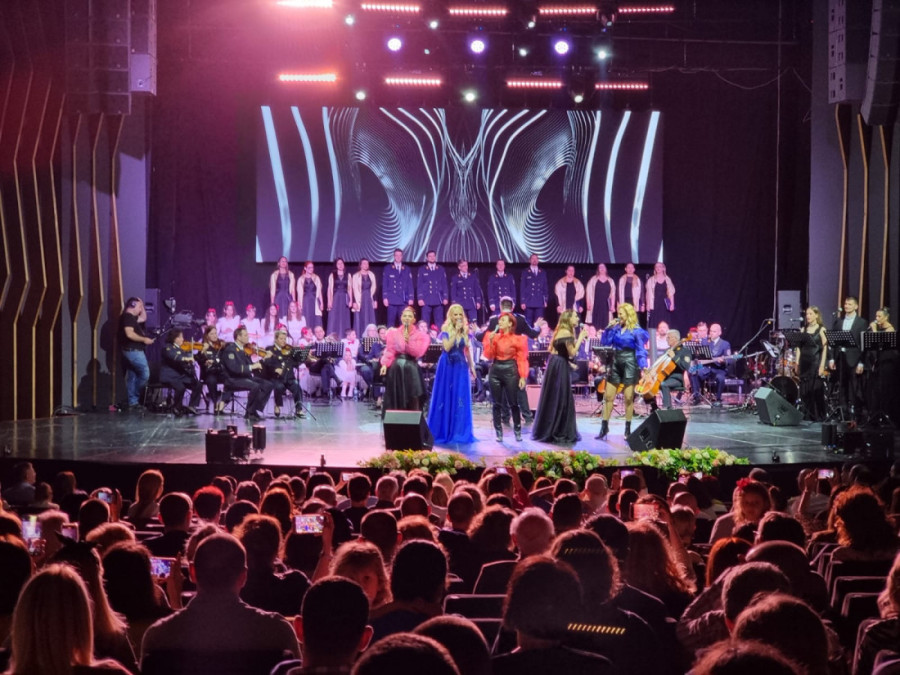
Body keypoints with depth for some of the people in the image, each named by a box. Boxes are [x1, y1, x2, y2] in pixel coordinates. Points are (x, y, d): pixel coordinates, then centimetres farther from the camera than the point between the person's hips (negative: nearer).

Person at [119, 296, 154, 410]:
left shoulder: (131, 317, 17)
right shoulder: (127, 317, -14)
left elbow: (143, 318, 32)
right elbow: (129, 334, -24)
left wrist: (142, 305, 21)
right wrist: (144, 339, -16)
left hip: (132, 351, 11)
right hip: (133, 351, -11)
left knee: (132, 377, 9)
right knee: (145, 374, -10)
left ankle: (132, 403, 10)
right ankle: (135, 398, -5)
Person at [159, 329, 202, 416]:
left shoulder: (183, 349, 16)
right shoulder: (168, 348, -5)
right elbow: (174, 357, -27)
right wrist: (185, 359, -41)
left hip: (182, 376, 7)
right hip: (170, 376, -7)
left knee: (198, 385, -10)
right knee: (180, 387, -32)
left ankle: (192, 406, -4)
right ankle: (177, 408, -11)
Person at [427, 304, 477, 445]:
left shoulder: (465, 331, 6)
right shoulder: (446, 330, -5)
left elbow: (467, 350, 13)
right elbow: (447, 347, -19)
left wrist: (472, 367, 11)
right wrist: (456, 331, -20)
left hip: (461, 366, 3)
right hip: (447, 366, -3)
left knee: (460, 398, 3)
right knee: (446, 397, 1)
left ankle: (459, 432, 9)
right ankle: (442, 431, 9)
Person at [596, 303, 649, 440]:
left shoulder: (636, 331, -6)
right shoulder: (616, 328, 7)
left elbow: (641, 351, -7)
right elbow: (605, 342, 4)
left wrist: (643, 367, -18)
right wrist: (609, 328, -6)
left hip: (629, 363, -5)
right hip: (615, 363, 5)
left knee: (628, 398, 1)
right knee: (608, 396, 3)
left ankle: (628, 429, 10)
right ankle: (604, 427, 10)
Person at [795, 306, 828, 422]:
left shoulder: (821, 330, 0)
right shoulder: (803, 330, 13)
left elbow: (825, 348, -5)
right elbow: (799, 347, 12)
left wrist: (822, 365, -12)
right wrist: (797, 363, 5)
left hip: (816, 361, -4)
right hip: (804, 362, 4)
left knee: (816, 389, -5)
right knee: (804, 389, 3)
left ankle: (818, 415, 2)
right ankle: (807, 415, 11)